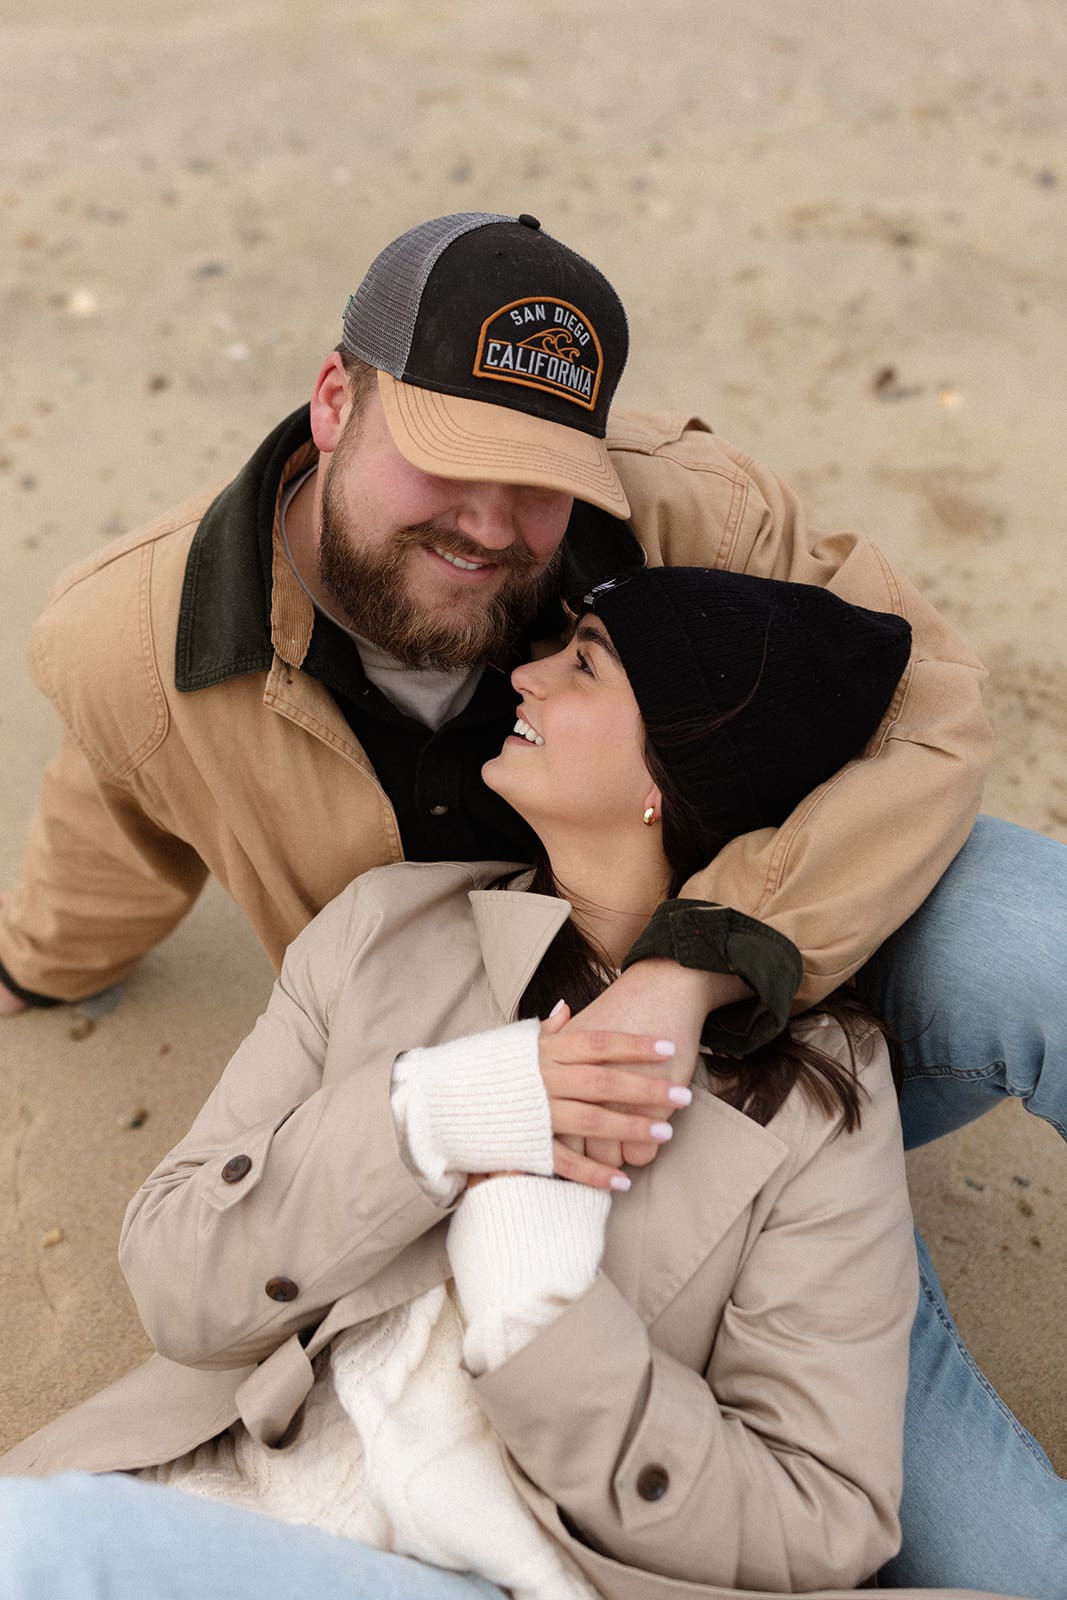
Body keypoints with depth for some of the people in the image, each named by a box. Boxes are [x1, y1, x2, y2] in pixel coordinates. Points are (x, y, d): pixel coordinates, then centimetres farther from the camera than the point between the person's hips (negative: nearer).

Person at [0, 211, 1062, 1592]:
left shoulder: (680, 506, -21)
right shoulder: (134, 651, -13)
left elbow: (923, 702, -22)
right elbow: (115, 856, 9)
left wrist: (689, 966, -36)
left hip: (809, 985, 1)